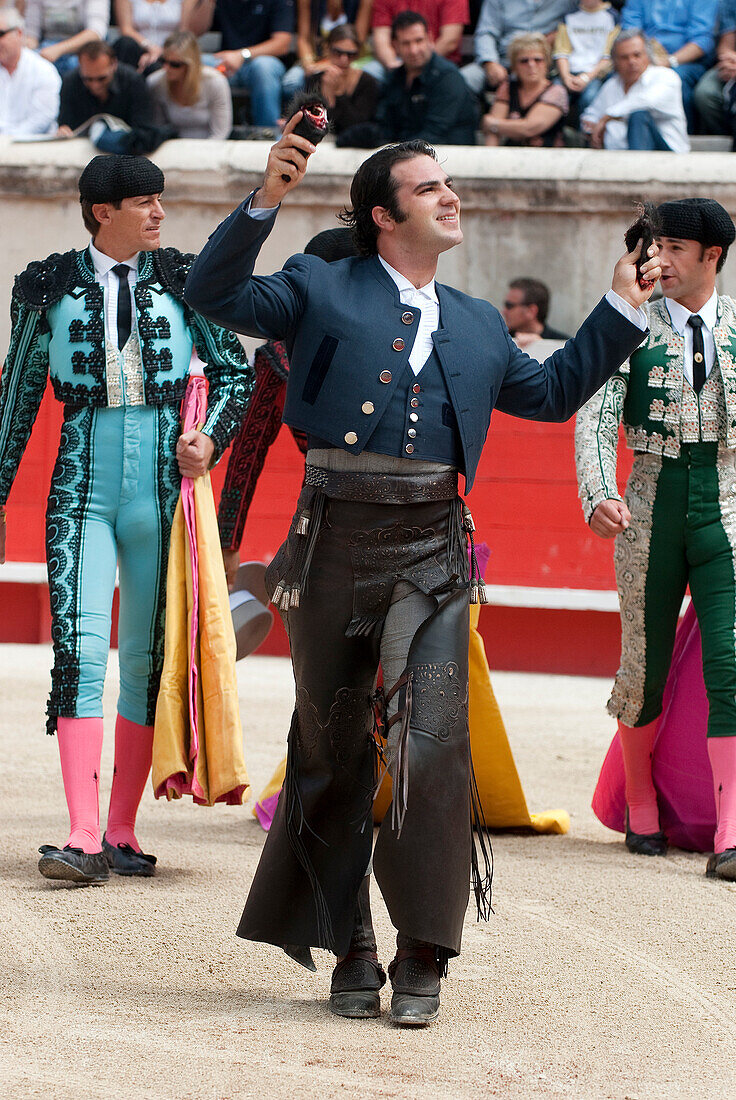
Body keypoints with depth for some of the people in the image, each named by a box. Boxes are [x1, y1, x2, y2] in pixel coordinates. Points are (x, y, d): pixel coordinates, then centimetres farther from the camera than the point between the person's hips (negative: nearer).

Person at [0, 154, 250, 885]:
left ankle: (122, 830, 13)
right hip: (82, 488, -2)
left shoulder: (181, 281, 7)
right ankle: (83, 838, -20)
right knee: (79, 652, -14)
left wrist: (211, 439, -7)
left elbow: (233, 371, 11)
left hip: (161, 487, 2)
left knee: (149, 660, 4)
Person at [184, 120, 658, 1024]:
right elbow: (213, 295, -4)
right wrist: (264, 201, -15)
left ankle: (422, 957, -7)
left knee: (432, 740, -13)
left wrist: (621, 311, 27)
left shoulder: (477, 326, 20)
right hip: (335, 541, -2)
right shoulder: (320, 290, 7)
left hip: (432, 551, 2)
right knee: (332, 747, 6)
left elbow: (552, 391, 30)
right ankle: (350, 952, 18)